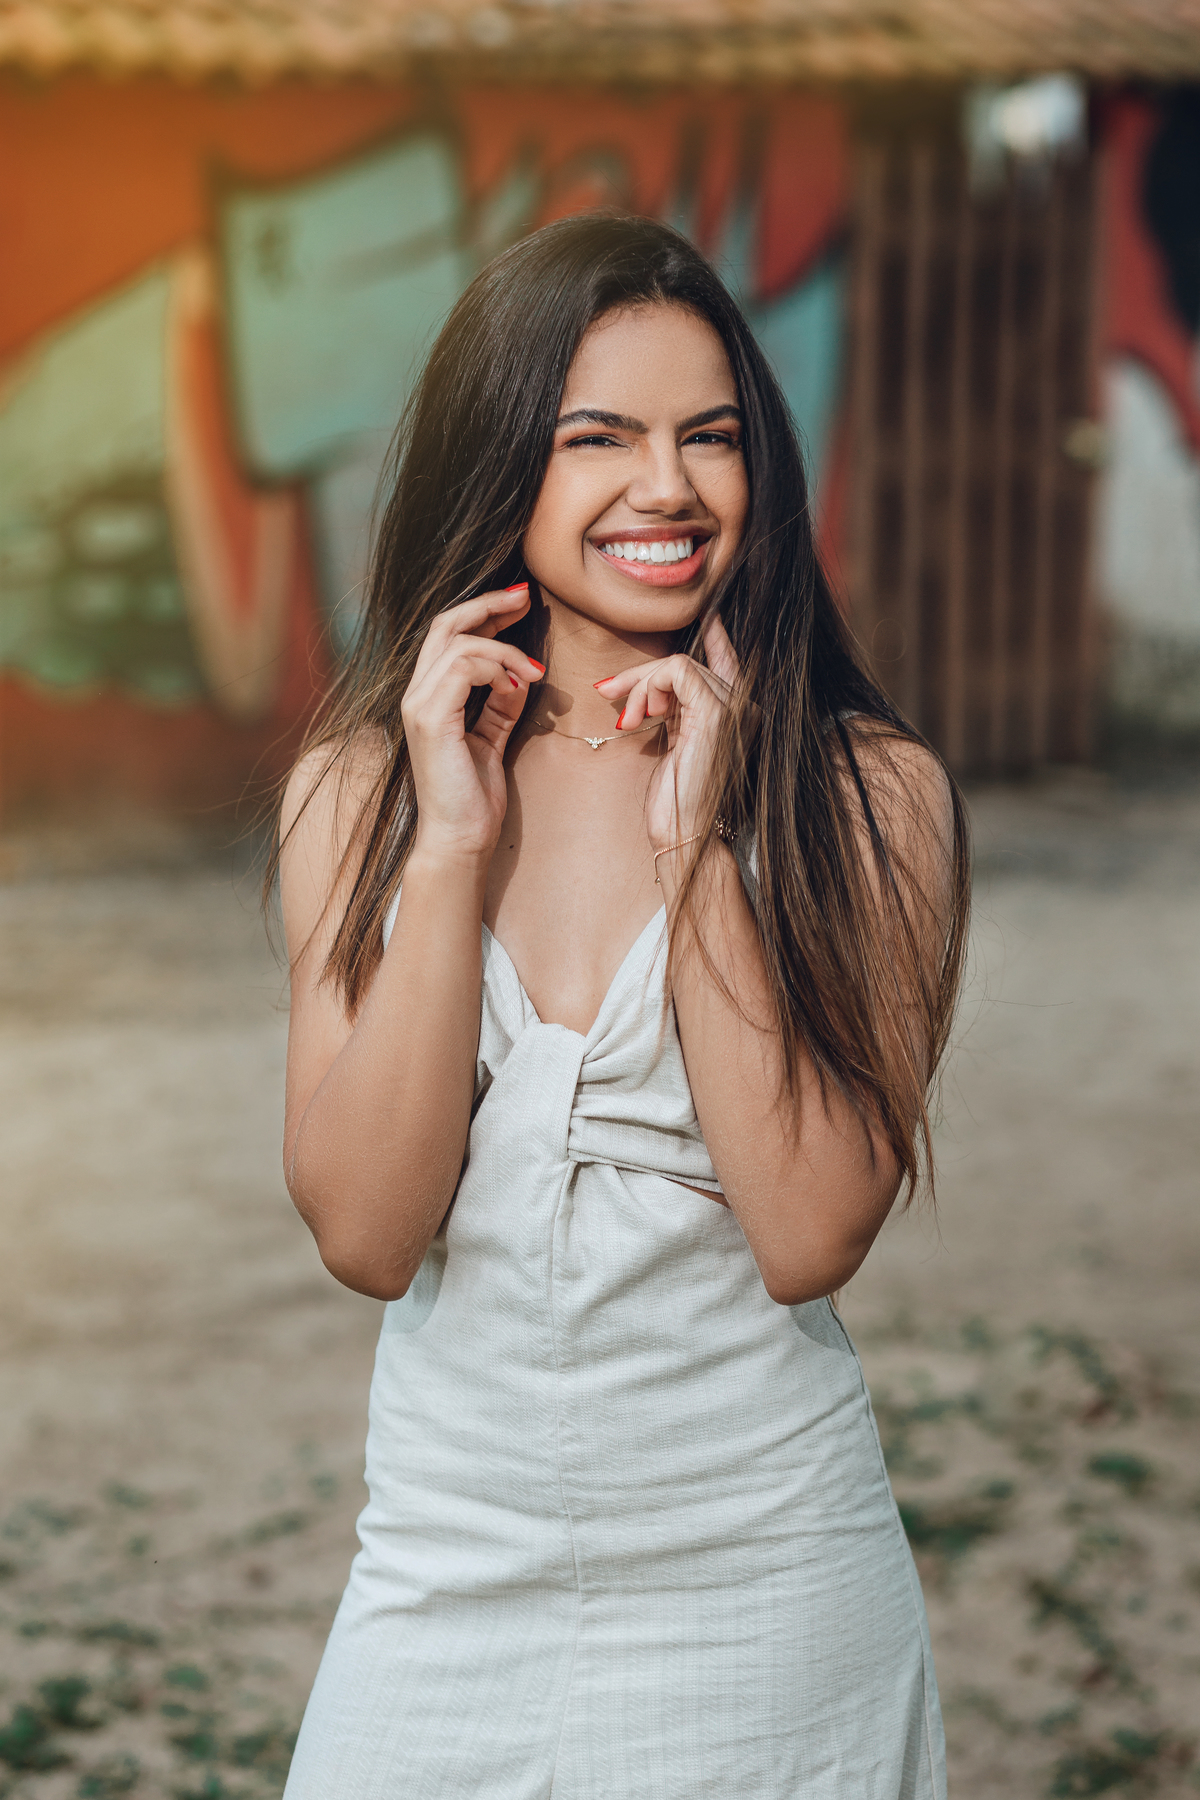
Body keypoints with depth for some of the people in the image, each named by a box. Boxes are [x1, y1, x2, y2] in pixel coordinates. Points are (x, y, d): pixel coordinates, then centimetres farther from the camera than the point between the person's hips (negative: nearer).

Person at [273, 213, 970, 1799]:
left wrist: (695, 847, -19)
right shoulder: (357, 792, -1)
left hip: (766, 1569, -1)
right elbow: (364, 1233, -10)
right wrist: (453, 843, -15)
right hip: (448, 1565, 2)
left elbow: (811, 1234, -16)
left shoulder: (875, 795, -7)